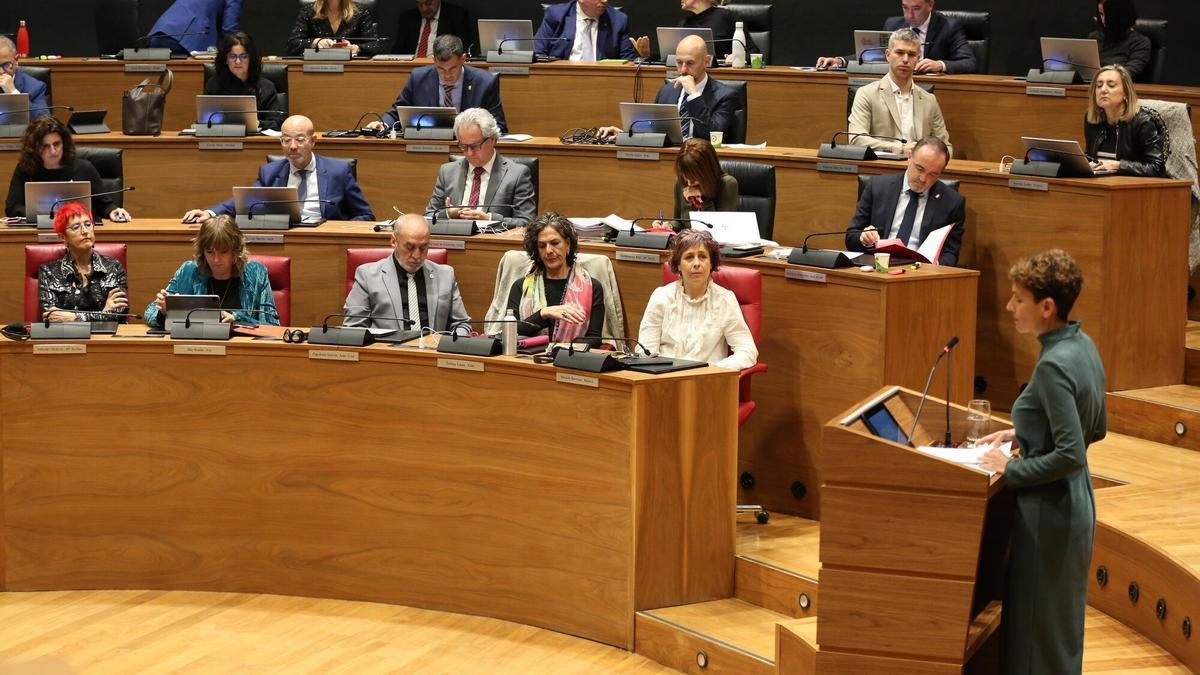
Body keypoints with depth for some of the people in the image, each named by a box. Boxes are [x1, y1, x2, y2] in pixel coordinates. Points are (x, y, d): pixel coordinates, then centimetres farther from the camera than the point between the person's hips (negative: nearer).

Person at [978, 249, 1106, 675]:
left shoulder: (1053, 365, -24)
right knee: (1061, 625, 21)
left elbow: (1071, 455, -27)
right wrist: (1023, 435, 13)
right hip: (1074, 503, 10)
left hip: (1048, 511, -10)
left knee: (1038, 633, 2)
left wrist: (1012, 468, -16)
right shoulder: (1083, 347, 4)